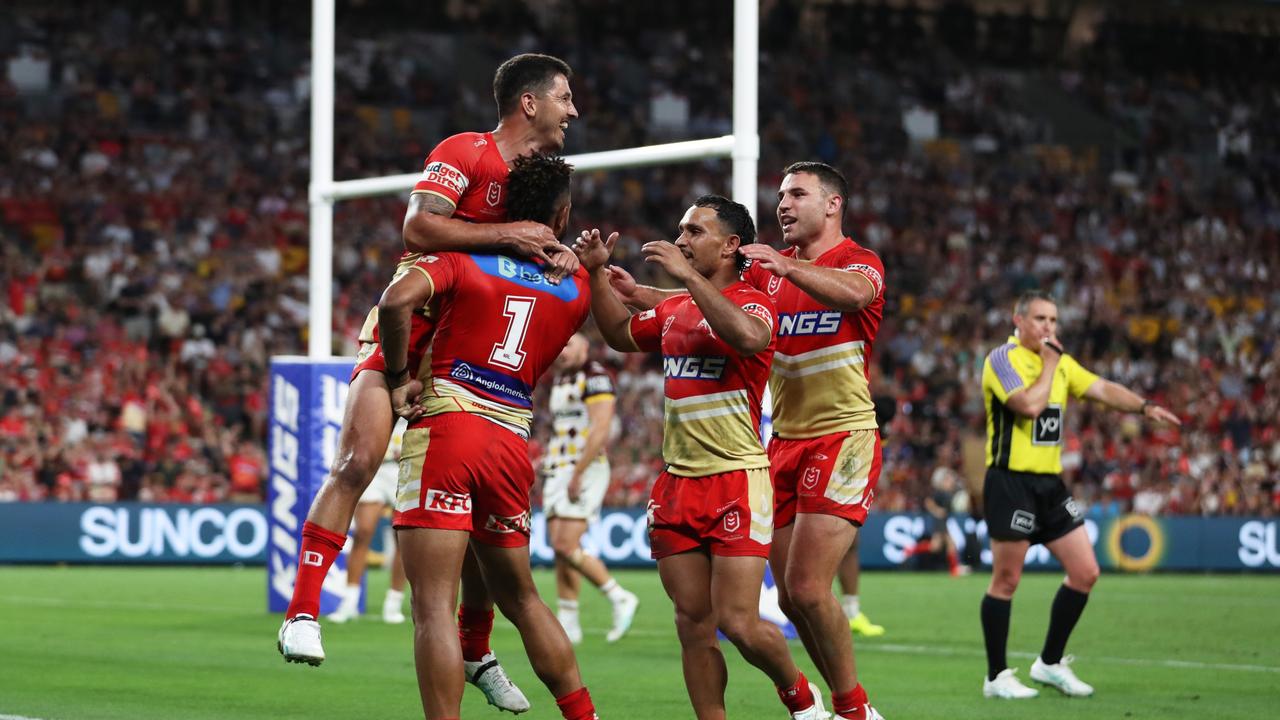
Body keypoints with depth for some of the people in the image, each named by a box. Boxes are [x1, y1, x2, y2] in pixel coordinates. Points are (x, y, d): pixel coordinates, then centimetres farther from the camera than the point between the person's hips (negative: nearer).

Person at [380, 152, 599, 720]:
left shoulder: (464, 256, 2)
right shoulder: (577, 286, 12)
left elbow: (398, 300, -15)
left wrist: (398, 378, -5)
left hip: (445, 426, -4)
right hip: (513, 444, 5)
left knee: (433, 605, -8)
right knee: (520, 597, 23)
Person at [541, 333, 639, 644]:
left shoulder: (595, 378, -10)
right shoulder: (560, 380, 18)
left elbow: (600, 431, -19)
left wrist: (578, 474, -21)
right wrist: (549, 473, 19)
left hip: (586, 472, -9)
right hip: (558, 472, 9)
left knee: (567, 547, -16)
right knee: (560, 550, 3)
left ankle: (620, 599, -4)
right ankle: (567, 624, 5)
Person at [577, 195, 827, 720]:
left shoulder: (751, 302, -7)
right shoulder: (675, 310, 16)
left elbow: (749, 337, -31)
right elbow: (620, 334, 33)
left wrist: (688, 275, -27)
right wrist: (596, 272, 20)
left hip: (736, 483, -7)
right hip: (678, 484, 7)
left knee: (739, 625, -10)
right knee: (694, 623, 3)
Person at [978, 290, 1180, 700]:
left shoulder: (1061, 363, 14)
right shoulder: (1002, 359, -10)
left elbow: (1103, 389, 8)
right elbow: (1029, 405, -24)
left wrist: (1144, 406, -8)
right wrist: (1049, 364, -11)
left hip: (1050, 484, 8)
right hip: (1011, 483, -8)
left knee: (1085, 572, 4)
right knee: (1006, 581, -3)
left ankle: (1050, 663, 17)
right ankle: (996, 677, 6)